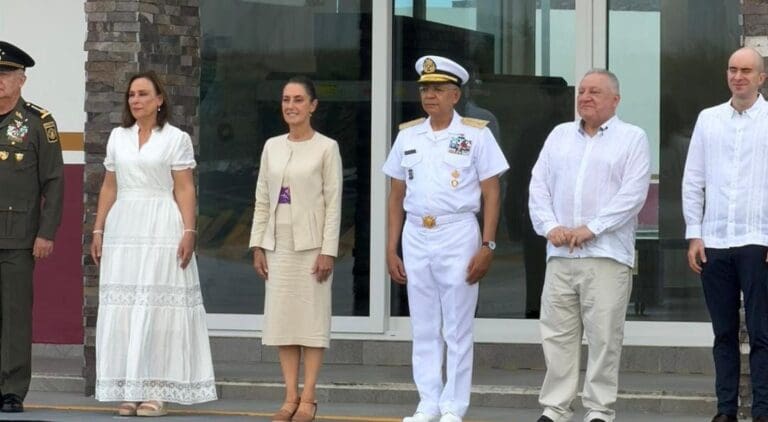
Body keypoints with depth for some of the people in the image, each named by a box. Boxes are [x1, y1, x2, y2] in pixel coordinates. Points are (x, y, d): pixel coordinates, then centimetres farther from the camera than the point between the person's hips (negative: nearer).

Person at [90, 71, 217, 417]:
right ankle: (128, 391, 3)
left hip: (162, 230, -4)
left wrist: (189, 232, -12)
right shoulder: (118, 137, 13)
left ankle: (156, 391, -4)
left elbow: (185, 189, -4)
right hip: (123, 228, 4)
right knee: (122, 308, 0)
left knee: (157, 307, -6)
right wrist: (98, 230, 9)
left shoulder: (176, 139, 1)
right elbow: (109, 187, 15)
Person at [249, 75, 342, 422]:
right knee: (281, 318, 4)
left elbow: (333, 202, -6)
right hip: (278, 242, 5)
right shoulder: (272, 147, 10)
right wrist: (258, 245, 5)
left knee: (311, 316, -2)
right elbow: (262, 199, 12)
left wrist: (328, 250, -12)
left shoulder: (326, 148, -3)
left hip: (311, 243, -5)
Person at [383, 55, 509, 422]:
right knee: (424, 329, 7)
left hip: (458, 234, -4)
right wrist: (391, 250, 9)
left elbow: (491, 194, -2)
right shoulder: (408, 135, 10)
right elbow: (396, 196, 13)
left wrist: (487, 246, -9)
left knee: (457, 328, -2)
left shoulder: (475, 134, -1)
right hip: (416, 236, 4)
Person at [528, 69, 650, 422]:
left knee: (604, 337, -4)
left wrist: (590, 228, -13)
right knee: (557, 335, 4)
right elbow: (539, 185, 12)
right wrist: (550, 226, -4)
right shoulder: (560, 135, 18)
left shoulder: (632, 138, 4)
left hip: (607, 256, -4)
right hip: (560, 256, 4)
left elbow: (632, 193, -7)